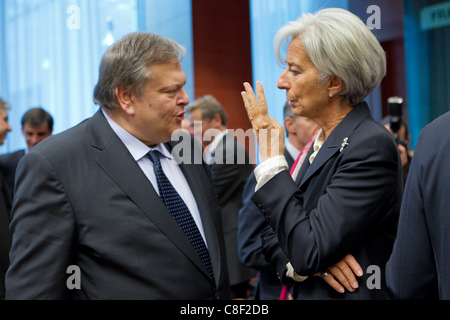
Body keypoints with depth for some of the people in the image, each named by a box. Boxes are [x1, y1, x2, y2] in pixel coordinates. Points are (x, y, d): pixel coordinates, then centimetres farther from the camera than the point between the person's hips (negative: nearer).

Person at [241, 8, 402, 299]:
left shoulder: (371, 145, -21)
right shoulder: (321, 143, 5)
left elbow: (308, 253, -26)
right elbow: (273, 235, 7)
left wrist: (272, 162, -19)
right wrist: (298, 264, -15)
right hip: (306, 292, 8)